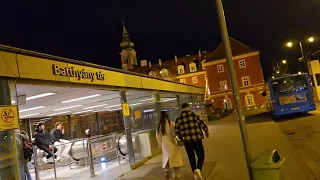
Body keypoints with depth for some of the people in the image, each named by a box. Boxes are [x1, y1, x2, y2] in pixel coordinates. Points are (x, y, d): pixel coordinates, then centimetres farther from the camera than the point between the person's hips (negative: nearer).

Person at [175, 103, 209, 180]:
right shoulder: (194, 115, -5)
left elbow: (176, 131, 5)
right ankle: (198, 169, -16)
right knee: (201, 156, 8)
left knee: (191, 158, 16)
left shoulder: (179, 118, 1)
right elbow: (203, 125, -1)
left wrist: (181, 138, 23)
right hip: (197, 139, -2)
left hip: (186, 141, 3)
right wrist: (207, 132, 17)